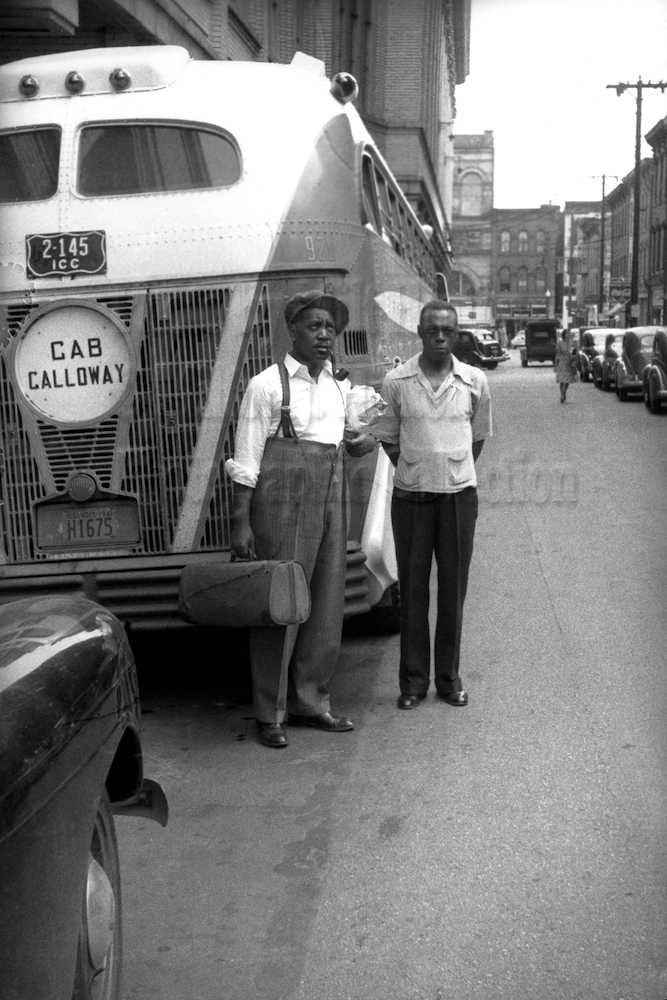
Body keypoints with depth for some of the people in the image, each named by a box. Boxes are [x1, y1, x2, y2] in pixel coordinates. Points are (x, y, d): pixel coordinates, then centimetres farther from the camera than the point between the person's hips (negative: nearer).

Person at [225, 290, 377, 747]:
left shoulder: (340, 386, 13)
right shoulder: (267, 385, -6)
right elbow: (246, 459, -9)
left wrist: (366, 440, 6)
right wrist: (241, 521, -15)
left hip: (331, 500, 6)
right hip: (282, 501, -6)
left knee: (327, 604, 10)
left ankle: (311, 701, 23)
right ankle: (271, 714, 8)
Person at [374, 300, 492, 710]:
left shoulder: (475, 381, 0)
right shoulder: (396, 381, -3)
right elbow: (388, 439, 8)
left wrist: (456, 475, 11)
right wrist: (416, 472, 5)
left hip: (459, 496, 1)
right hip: (411, 497, -1)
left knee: (453, 591, 8)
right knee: (413, 589, 5)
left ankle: (449, 677, 21)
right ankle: (414, 679, 16)